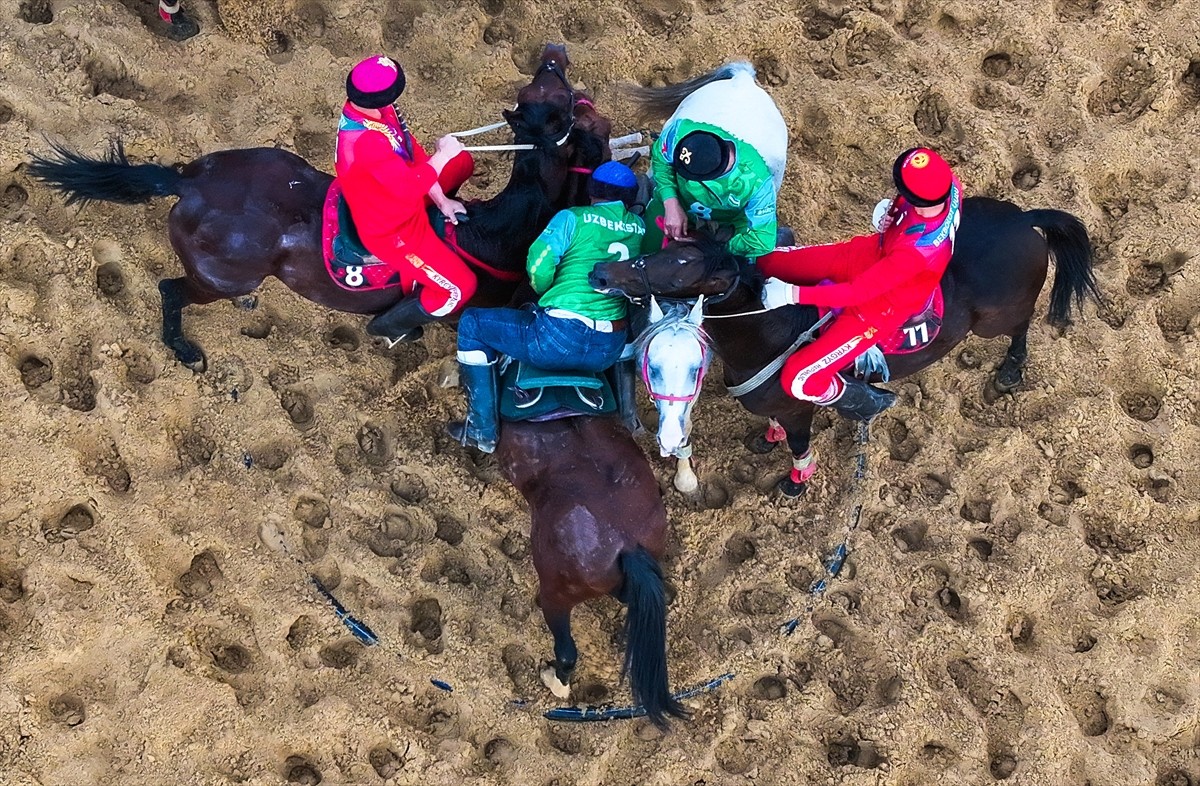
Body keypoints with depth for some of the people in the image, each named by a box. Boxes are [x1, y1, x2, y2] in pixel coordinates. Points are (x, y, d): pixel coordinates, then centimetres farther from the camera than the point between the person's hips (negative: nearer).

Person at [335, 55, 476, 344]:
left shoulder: (374, 109, -13)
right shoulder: (365, 142, -41)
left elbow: (412, 150, -1)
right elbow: (409, 187, -33)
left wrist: (441, 200, 1)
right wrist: (442, 155, -19)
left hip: (403, 198, 9)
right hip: (391, 230, -9)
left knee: (463, 161, 20)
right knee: (460, 288, -8)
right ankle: (390, 324, 11)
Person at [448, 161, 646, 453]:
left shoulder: (574, 219, -4)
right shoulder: (641, 227, 8)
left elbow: (538, 269, -8)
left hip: (559, 340, -5)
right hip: (610, 351, 5)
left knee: (471, 323, 13)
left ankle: (482, 431, 12)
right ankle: (626, 411, 36)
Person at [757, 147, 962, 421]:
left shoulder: (917, 250, -43)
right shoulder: (947, 184, -25)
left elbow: (858, 292, -32)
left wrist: (792, 294, -28)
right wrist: (890, 211, -13)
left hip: (879, 306, -7)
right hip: (869, 253, 8)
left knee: (799, 380, -12)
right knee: (761, 263, 8)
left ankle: (868, 402, 19)